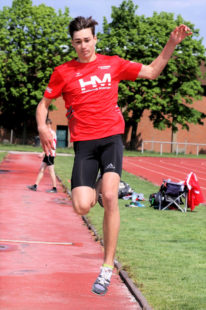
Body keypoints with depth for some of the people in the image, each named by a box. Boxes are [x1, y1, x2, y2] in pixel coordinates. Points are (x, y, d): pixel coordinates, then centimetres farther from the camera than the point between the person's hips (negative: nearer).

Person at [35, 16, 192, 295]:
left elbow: (152, 72, 18)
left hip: (111, 138, 0)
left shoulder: (113, 64, 9)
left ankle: (108, 267, -12)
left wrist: (171, 44, 7)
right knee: (82, 207, -15)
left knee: (110, 197, -22)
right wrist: (42, 127, -8)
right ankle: (96, 188, 25)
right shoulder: (63, 72, 5)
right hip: (84, 143, 0)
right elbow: (43, 104, 12)